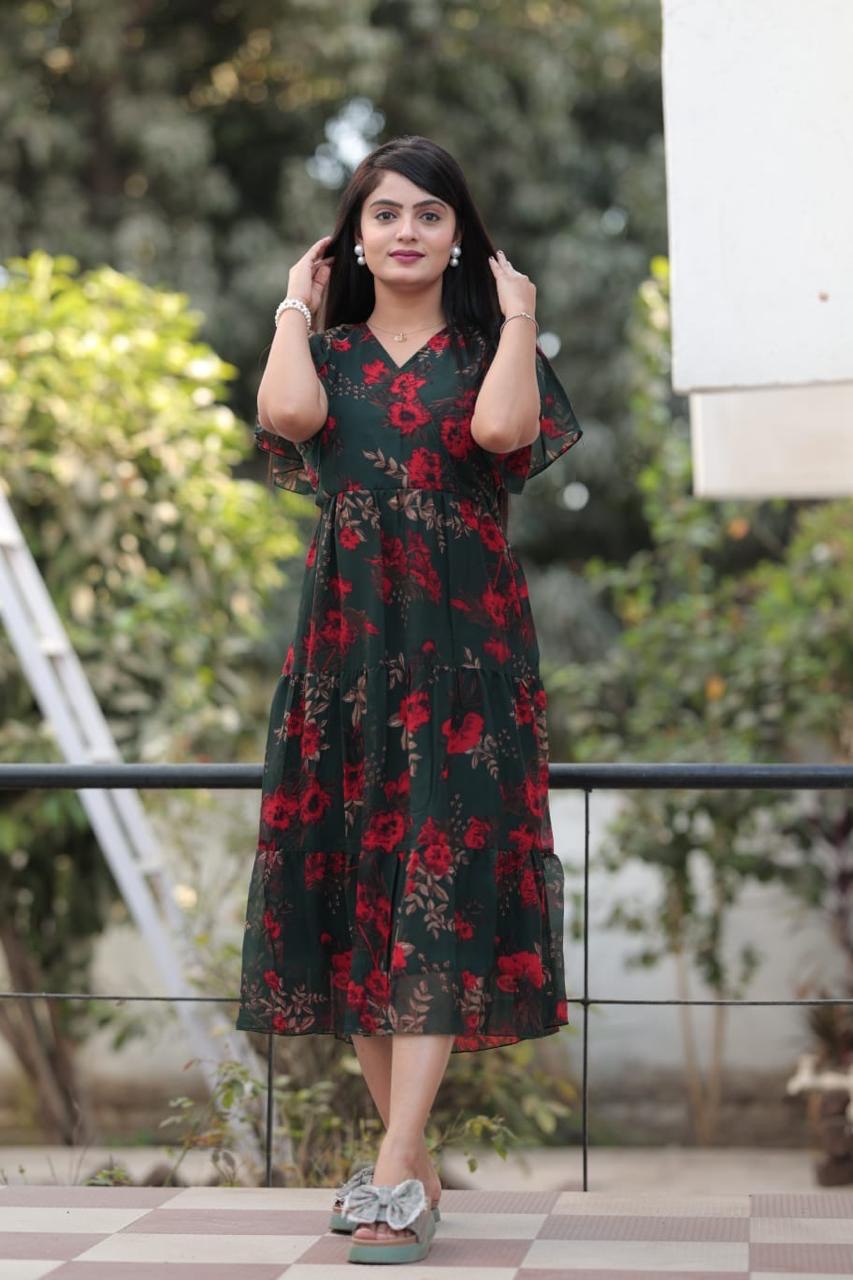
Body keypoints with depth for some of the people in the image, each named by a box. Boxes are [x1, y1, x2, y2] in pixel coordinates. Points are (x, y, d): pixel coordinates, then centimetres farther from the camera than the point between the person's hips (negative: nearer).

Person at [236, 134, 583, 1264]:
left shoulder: (488, 349, 7)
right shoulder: (329, 351, 12)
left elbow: (501, 428, -17)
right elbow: (289, 414, -13)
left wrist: (518, 311, -5)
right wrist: (295, 304, 2)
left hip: (465, 650, -3)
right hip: (347, 647, 3)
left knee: (441, 886, -11)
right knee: (351, 883, 3)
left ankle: (394, 1172, -14)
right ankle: (412, 1153, 14)